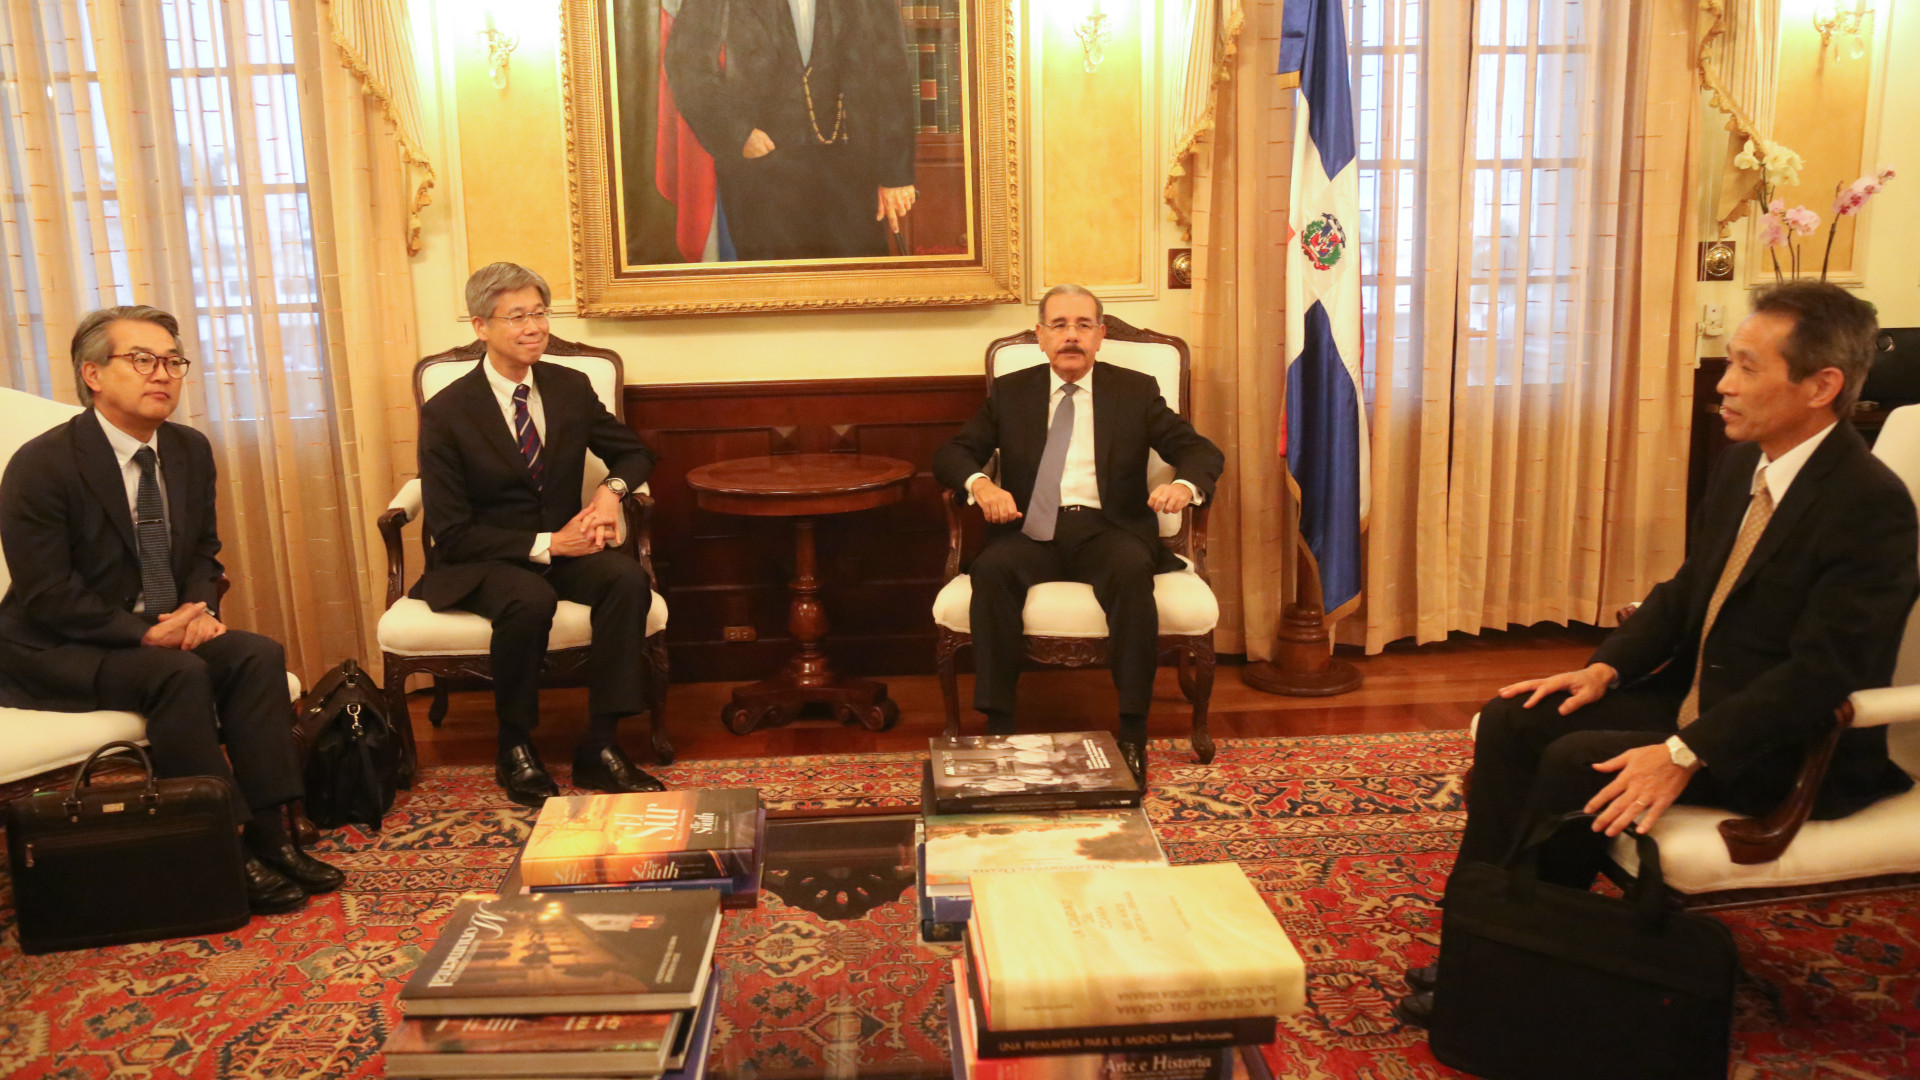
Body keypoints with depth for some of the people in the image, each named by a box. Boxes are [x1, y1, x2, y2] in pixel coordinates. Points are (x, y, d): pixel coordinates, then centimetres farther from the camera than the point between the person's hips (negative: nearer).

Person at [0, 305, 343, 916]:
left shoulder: (191, 451, 4)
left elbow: (204, 551, 14)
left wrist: (199, 608, -8)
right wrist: (145, 632, -24)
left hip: (161, 631, 6)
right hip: (56, 652, -6)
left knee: (259, 656, -19)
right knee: (179, 675, -32)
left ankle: (268, 836, -19)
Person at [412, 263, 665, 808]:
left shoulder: (571, 388, 3)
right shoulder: (445, 414, -10)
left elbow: (633, 452, 15)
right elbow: (451, 533, -12)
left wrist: (612, 490, -9)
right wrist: (543, 545, -22)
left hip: (562, 546, 4)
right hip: (481, 560, -4)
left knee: (628, 579, -28)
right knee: (530, 599, -37)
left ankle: (600, 747, -21)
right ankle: (515, 750, -14)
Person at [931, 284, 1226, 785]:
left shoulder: (1136, 391, 13)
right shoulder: (1009, 392, 16)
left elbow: (1202, 451, 8)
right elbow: (951, 454, 11)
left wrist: (1185, 485, -17)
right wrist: (980, 484, -13)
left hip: (1107, 528, -1)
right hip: (1032, 530, 1)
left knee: (1133, 571, -34)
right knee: (991, 570, -31)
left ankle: (1132, 733, -28)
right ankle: (997, 725, -24)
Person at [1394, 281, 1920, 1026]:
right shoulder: (1744, 466, 6)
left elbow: (1821, 672, -26)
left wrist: (1686, 754, -31)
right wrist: (1605, 667, -1)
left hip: (1788, 749, -8)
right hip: (1695, 696, 8)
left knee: (1576, 763, -26)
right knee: (1512, 723, -7)